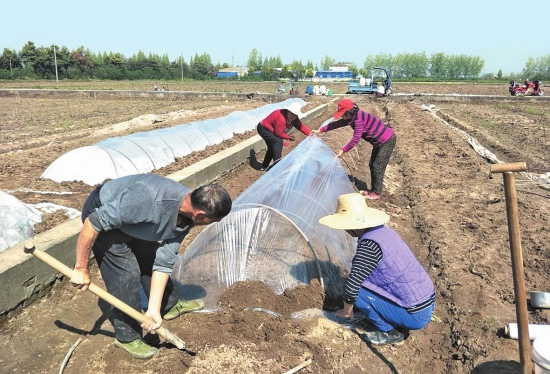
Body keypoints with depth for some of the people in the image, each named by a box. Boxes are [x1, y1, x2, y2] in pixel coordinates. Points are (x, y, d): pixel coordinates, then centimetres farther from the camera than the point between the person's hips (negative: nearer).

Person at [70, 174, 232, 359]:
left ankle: (170, 305, 38)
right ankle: (127, 336, 11)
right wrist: (81, 268, -23)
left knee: (151, 261, 14)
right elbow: (93, 222, -33)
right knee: (127, 274, -9)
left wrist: (153, 309, -14)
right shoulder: (149, 200, -41)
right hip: (100, 214, -7)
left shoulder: (186, 218, -16)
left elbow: (163, 263, -11)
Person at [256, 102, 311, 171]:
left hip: (271, 129, 10)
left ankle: (264, 166, 30)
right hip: (263, 128, -10)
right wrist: (289, 137, -15)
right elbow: (279, 133, -30)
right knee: (278, 142, -23)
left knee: (273, 146, 16)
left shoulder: (294, 119, -8)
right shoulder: (281, 118, -36)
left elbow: (301, 126, -9)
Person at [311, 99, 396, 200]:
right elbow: (337, 124, 9)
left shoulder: (359, 118, -28)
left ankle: (376, 193, 3)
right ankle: (373, 190, 22)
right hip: (379, 142, 10)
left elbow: (356, 138, -31)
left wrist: (343, 150, -27)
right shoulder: (352, 118, 0)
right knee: (372, 165, 13)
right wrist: (320, 130, 7)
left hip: (387, 140, -10)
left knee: (378, 166, -6)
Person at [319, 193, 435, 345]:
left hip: (415, 316, -9)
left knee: (357, 290, -13)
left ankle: (390, 334, 2)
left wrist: (346, 311, -2)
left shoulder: (369, 244, -24)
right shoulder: (383, 230, 4)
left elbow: (352, 285, -22)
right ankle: (397, 322, 15)